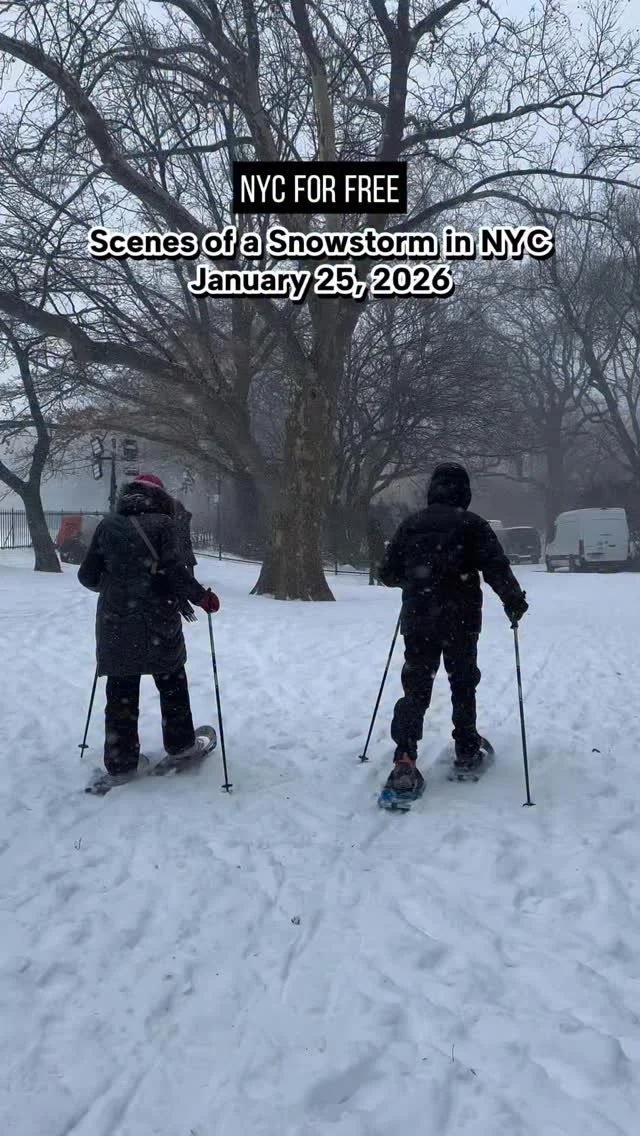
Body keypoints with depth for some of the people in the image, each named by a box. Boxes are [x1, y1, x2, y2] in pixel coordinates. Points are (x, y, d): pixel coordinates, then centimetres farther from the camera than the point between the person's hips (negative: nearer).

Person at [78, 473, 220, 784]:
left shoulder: (108, 525, 4)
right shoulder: (161, 523, -7)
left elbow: (87, 575, 5)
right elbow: (173, 571, -16)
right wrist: (202, 597, -3)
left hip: (116, 623, 3)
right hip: (157, 622, -3)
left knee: (121, 689, 8)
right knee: (172, 682, 17)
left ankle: (120, 761, 10)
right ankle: (180, 743, 28)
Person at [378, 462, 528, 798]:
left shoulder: (410, 524, 7)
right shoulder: (472, 524, -4)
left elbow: (387, 573, 12)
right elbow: (497, 568, -13)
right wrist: (515, 602, -1)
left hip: (416, 621, 2)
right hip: (460, 621, -2)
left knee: (415, 688, 2)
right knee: (463, 684, 16)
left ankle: (404, 760, -13)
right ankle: (466, 750, 24)